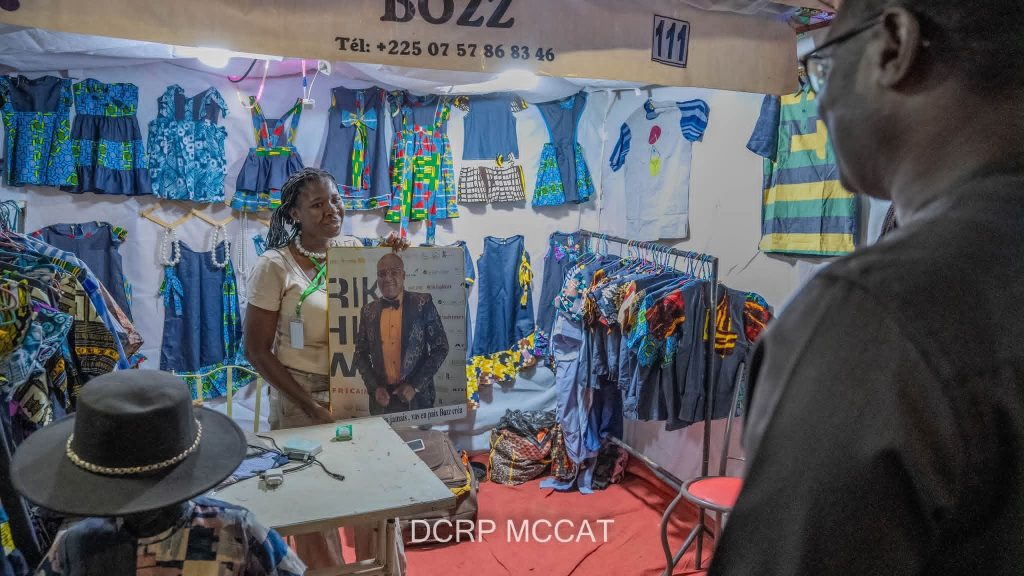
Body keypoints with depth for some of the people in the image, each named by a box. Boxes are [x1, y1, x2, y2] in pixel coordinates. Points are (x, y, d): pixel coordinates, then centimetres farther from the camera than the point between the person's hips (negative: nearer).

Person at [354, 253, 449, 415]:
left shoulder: (423, 303, -6)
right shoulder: (368, 311, 3)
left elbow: (440, 347, -6)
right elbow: (361, 354, 9)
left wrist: (415, 385, -11)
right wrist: (374, 387, -5)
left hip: (417, 397, -2)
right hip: (382, 397, 3)